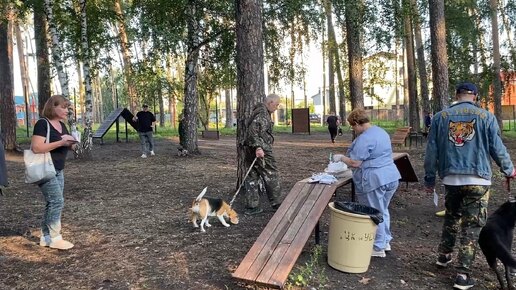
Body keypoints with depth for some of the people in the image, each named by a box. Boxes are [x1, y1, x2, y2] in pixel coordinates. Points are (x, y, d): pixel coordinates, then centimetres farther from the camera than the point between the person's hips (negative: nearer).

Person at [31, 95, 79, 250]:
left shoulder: (61, 125, 11)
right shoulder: (42, 123, -15)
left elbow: (65, 146, 20)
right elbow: (36, 147, -24)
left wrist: (71, 143, -3)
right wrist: (60, 143, -25)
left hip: (58, 170, 9)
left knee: (53, 203, 11)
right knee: (57, 201, -10)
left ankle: (46, 237, 21)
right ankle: (54, 238, 0)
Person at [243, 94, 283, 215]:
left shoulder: (258, 111, 19)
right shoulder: (263, 113, -14)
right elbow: (253, 130, -27)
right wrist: (258, 147, -31)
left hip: (250, 149, 10)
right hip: (261, 150, -10)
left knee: (252, 177, 10)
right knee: (271, 175, 3)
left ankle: (251, 206, 15)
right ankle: (276, 203, 15)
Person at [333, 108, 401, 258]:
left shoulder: (364, 139, -18)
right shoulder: (381, 131, 13)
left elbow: (355, 163, -19)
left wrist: (341, 157, -2)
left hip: (374, 181, -9)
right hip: (392, 177, 9)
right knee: (383, 210, 23)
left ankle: (378, 248, 16)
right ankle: (385, 241, 34)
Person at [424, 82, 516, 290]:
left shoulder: (440, 117, 3)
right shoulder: (486, 117, -1)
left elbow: (431, 151, 3)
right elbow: (497, 148, 2)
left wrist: (430, 178, 11)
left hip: (450, 178, 2)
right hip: (477, 179, -2)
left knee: (451, 217, 23)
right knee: (471, 226, 3)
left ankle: (444, 255, 34)